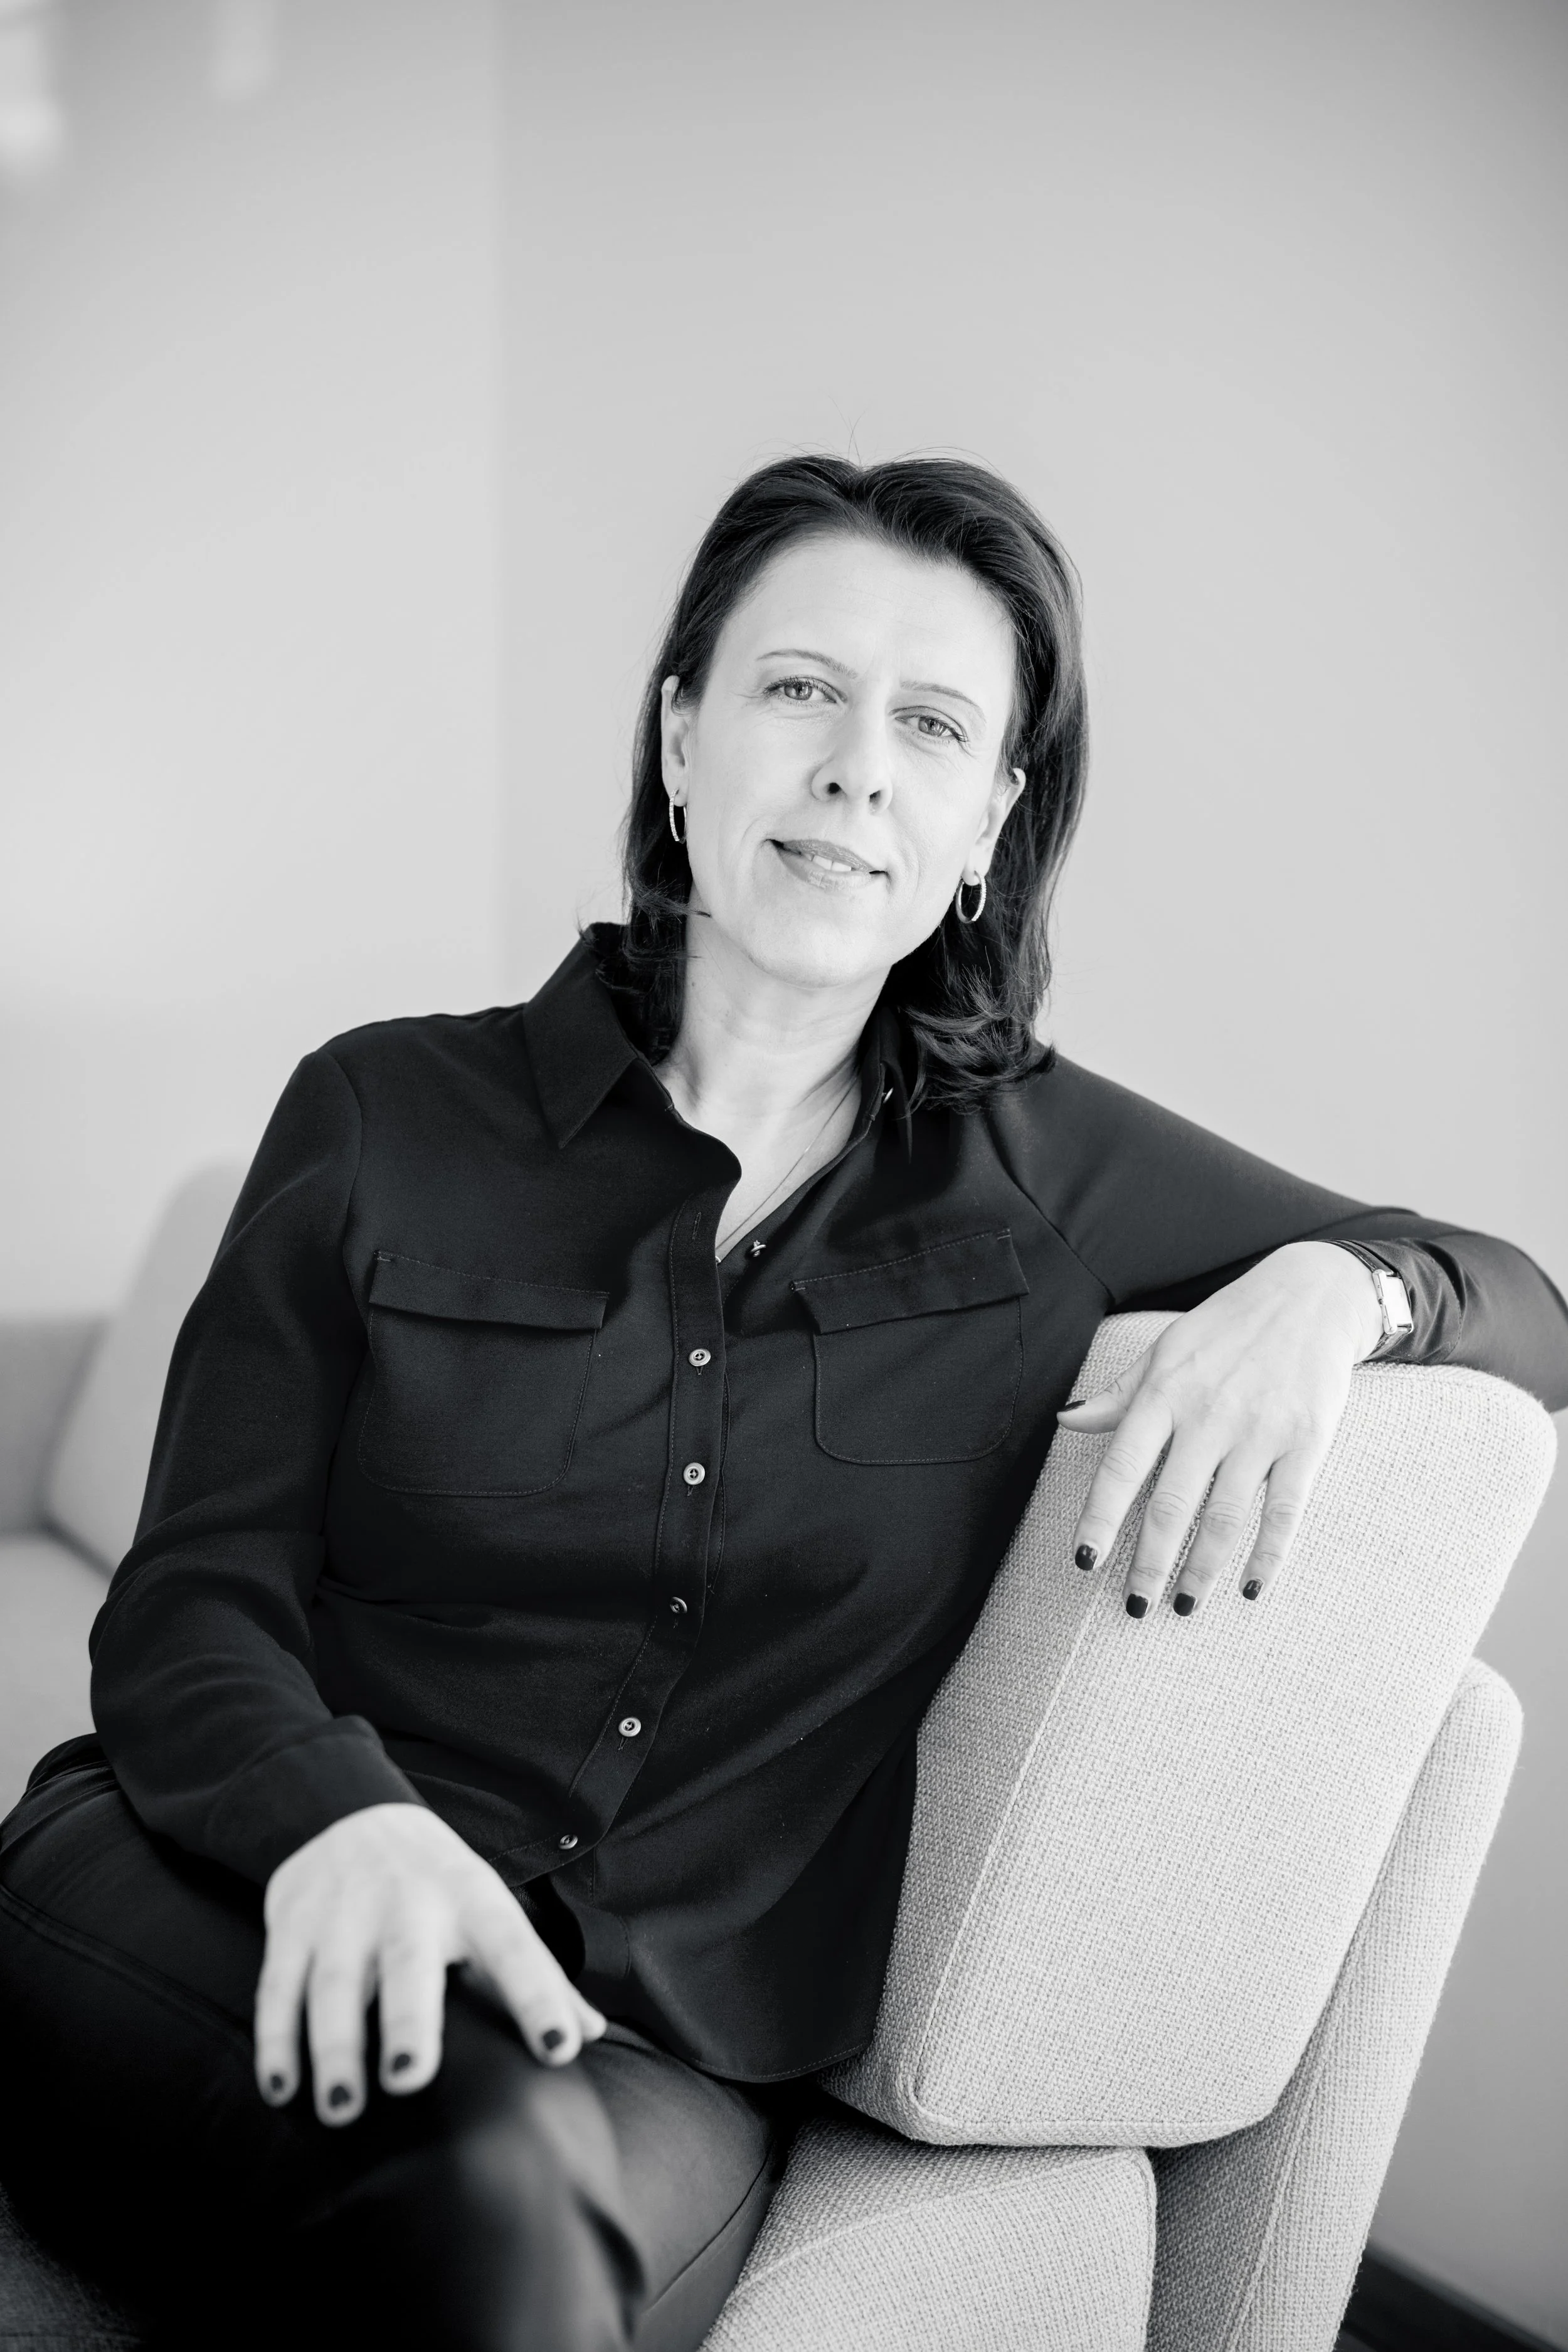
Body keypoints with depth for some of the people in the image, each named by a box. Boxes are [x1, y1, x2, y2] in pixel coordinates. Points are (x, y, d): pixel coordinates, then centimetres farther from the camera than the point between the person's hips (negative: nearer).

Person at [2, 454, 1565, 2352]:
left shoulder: (1044, 1174, 10)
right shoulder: (384, 1115, 6)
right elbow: (190, 1606, 1)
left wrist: (1331, 1284, -5)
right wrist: (343, 1820, -22)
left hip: (666, 2049, 1)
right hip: (216, 1917, -1)